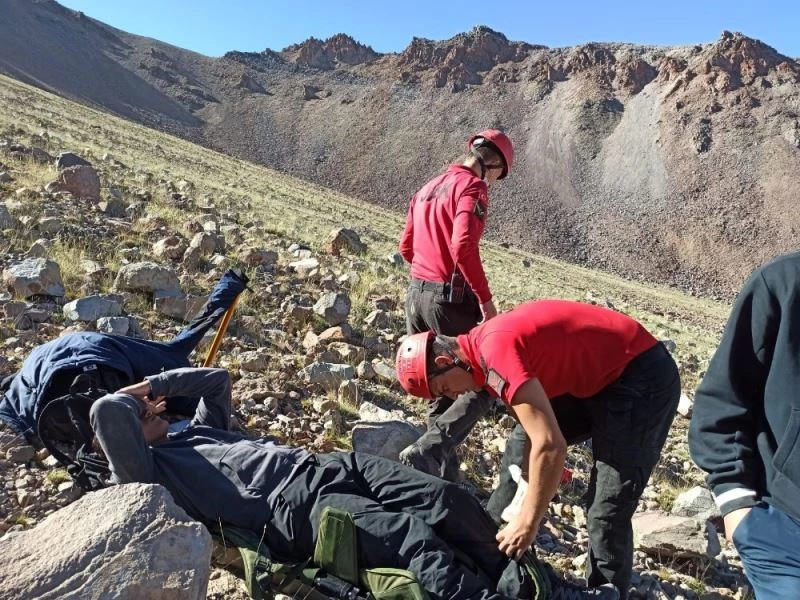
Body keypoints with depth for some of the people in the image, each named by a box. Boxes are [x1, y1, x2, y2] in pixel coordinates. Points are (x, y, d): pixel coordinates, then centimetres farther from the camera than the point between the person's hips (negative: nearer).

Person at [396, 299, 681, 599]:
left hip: (643, 377, -10)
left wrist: (527, 522, -20)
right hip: (595, 378, 10)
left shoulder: (496, 353, -27)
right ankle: (493, 538, 31)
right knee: (521, 446, 17)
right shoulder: (484, 346, 2)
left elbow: (550, 446, -31)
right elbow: (534, 433, 9)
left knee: (607, 512, -10)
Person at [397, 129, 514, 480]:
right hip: (450, 297, -8)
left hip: (416, 293, 9)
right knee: (483, 386, 0)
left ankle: (444, 472, 19)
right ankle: (427, 452, -14)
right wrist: (486, 299, -18)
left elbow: (406, 248, 20)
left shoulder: (427, 188, 18)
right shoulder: (472, 186, -8)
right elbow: (463, 247, -23)